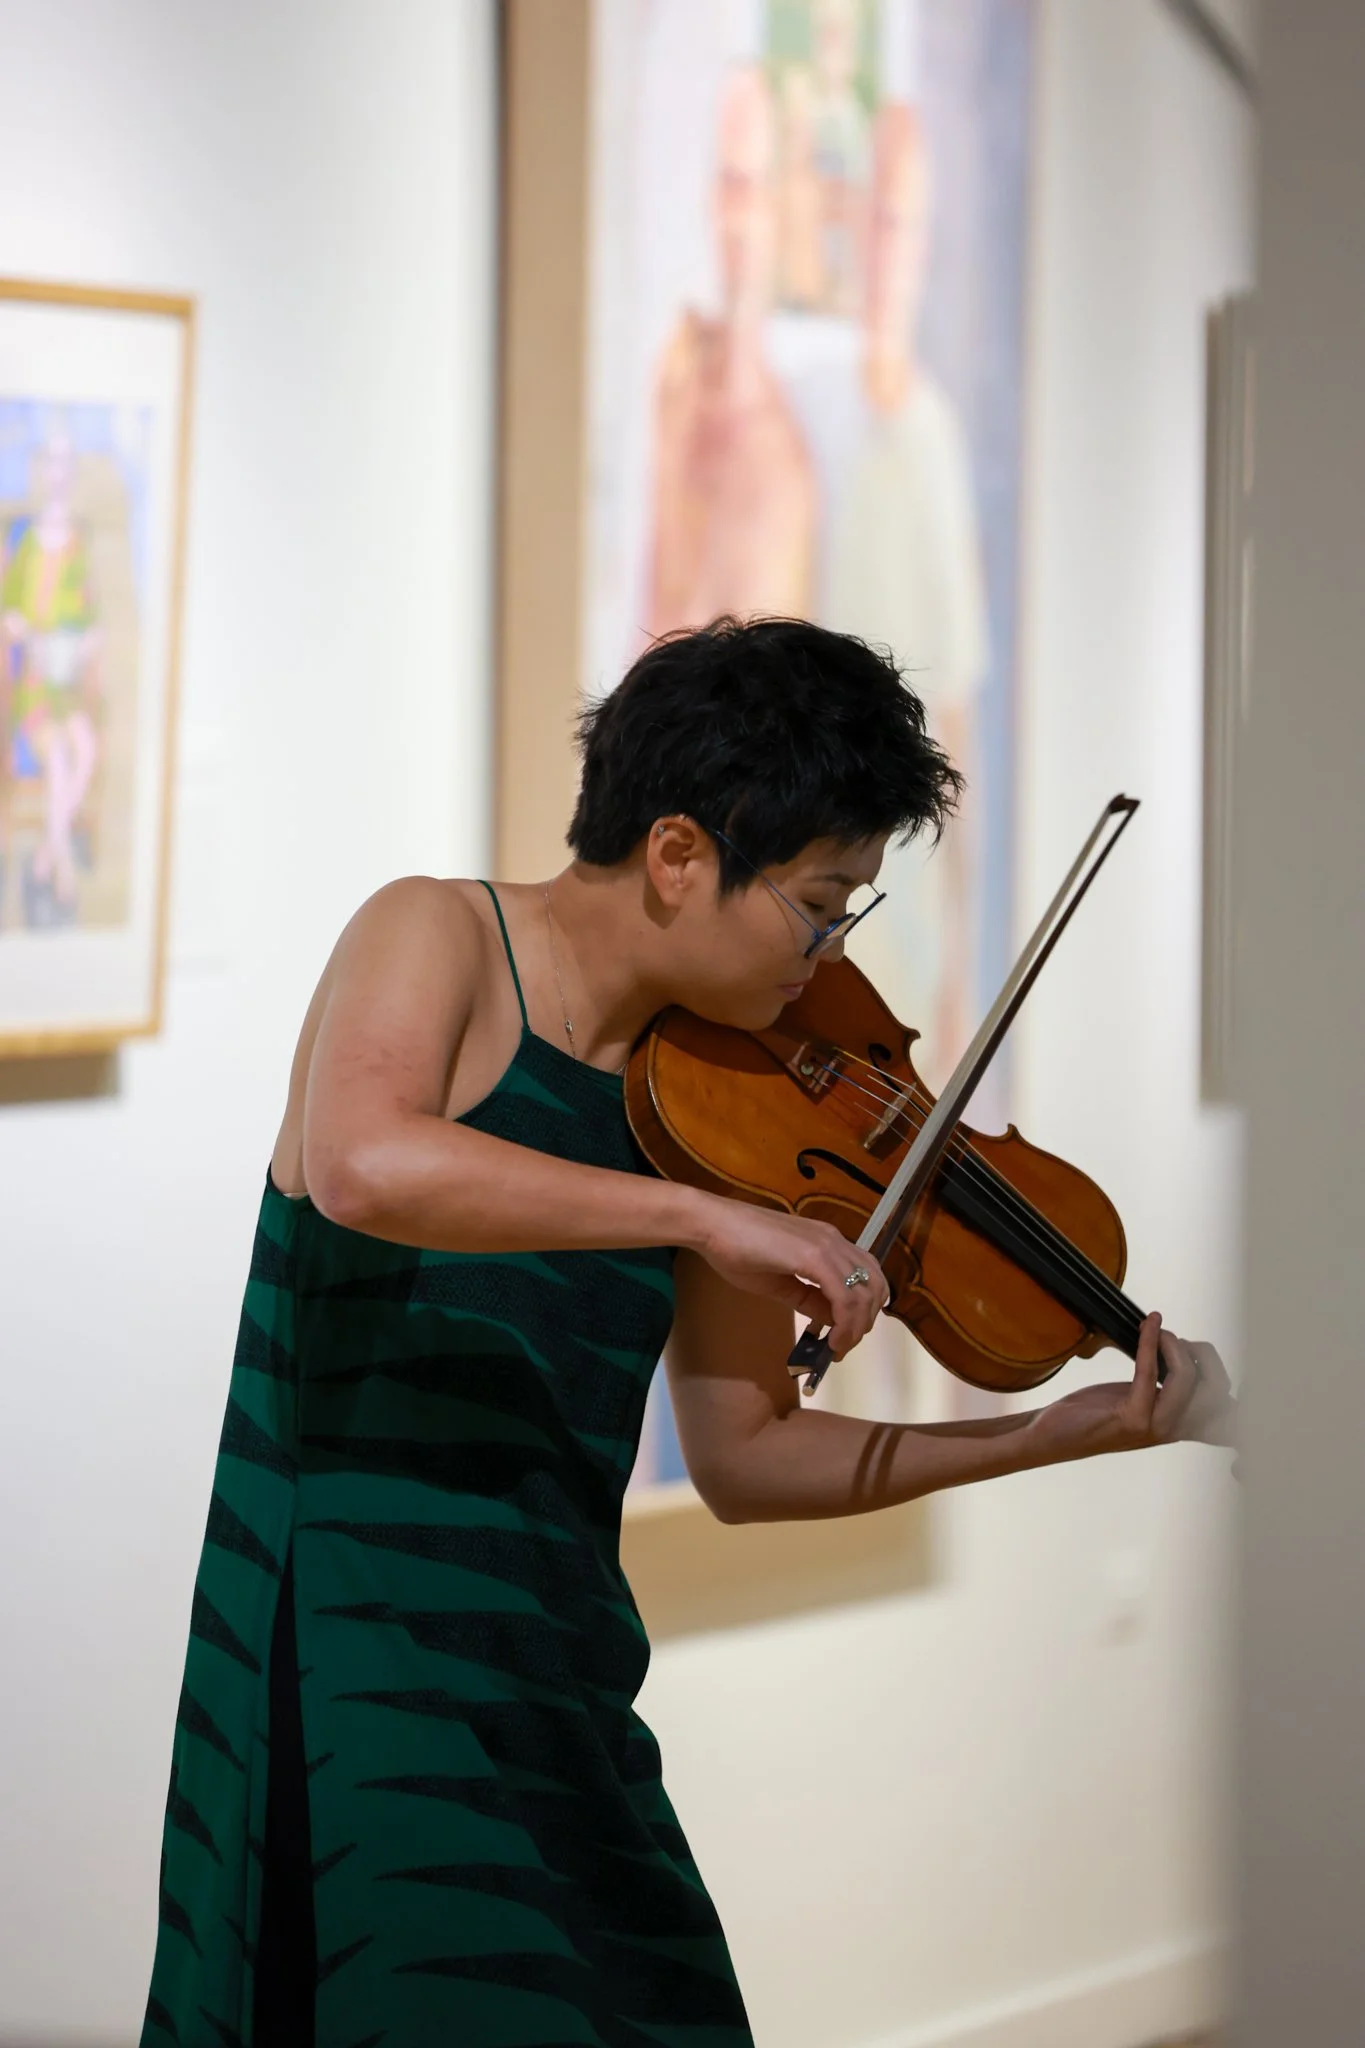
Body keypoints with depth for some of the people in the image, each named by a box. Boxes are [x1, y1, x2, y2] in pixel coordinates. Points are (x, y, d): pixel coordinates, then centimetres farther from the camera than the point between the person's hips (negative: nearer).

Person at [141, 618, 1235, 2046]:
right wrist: (705, 1216, -30)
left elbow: (741, 1457, 14)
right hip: (350, 1651, -7)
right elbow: (360, 1164, -29)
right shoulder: (437, 940, -6)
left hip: (560, 1688, 7)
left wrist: (1067, 1433, 6)